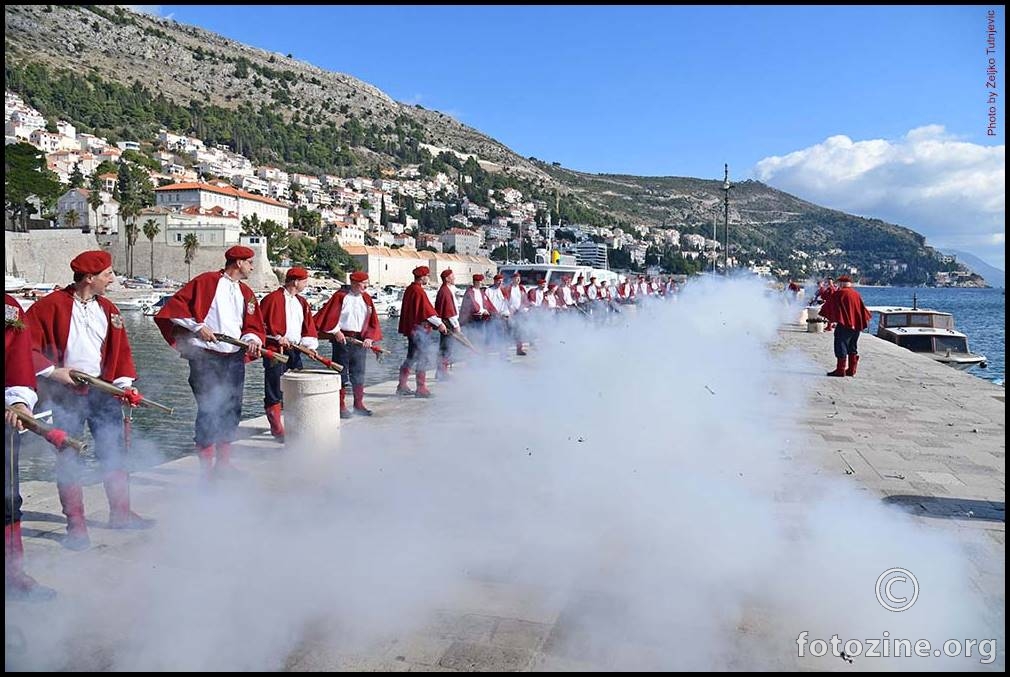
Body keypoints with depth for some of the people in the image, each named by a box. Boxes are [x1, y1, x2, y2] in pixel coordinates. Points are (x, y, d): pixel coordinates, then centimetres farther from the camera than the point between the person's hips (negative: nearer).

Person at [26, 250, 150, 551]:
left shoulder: (108, 309, 7)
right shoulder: (50, 306, -9)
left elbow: (121, 349, 9)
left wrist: (125, 383, -1)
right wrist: (53, 371, -15)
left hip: (104, 391, 5)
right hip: (66, 394, -5)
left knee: (115, 452, 9)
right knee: (69, 459, 3)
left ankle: (120, 512, 23)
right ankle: (75, 524, 14)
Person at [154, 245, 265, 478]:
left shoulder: (246, 293, 15)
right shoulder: (206, 281, -4)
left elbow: (253, 326, 14)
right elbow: (176, 305, -7)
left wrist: (252, 340, -6)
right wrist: (197, 326, -14)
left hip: (235, 358, 7)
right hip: (206, 357, -7)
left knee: (232, 411, 11)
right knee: (209, 411, -5)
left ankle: (224, 463, 25)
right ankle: (207, 470, 4)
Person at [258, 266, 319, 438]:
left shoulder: (301, 302, 15)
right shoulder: (273, 298, -9)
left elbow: (308, 325, 13)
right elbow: (261, 322, -12)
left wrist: (310, 345, -1)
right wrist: (278, 337, -16)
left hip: (295, 351, 8)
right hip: (275, 351, -8)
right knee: (274, 393, -2)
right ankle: (277, 429, 4)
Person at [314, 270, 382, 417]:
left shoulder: (366, 299, 8)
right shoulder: (341, 296, -5)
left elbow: (373, 322, 6)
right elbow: (329, 315, -8)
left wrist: (369, 338, -6)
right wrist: (336, 332, -12)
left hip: (360, 341, 5)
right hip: (342, 339, -4)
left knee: (359, 374, 10)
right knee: (341, 373, 2)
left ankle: (359, 404, 21)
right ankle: (341, 405, 10)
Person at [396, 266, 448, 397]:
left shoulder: (409, 289, 13)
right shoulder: (419, 291, -17)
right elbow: (428, 310, -18)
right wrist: (439, 323, -10)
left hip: (410, 328, 10)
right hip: (419, 329, -10)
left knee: (411, 357, 16)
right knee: (422, 359, -4)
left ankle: (402, 386, 21)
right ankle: (421, 389, 0)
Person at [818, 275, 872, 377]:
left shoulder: (839, 293, -7)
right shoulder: (856, 294, 11)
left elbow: (829, 304, 2)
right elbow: (863, 309, 16)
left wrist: (821, 313, 15)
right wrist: (864, 321, 25)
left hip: (844, 324, -7)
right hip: (856, 325, 7)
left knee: (841, 347, -3)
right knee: (853, 349, 14)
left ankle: (840, 370, -4)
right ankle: (851, 370, 17)